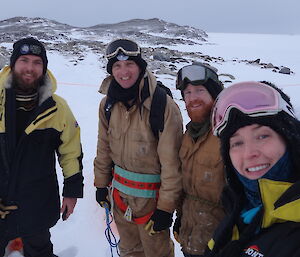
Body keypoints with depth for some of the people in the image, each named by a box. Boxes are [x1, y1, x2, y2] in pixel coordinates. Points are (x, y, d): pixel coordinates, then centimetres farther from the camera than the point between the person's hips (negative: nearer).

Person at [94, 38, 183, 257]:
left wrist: (166, 206, -16)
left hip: (151, 195, -5)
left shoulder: (164, 105, -21)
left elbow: (171, 161, -19)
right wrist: (101, 184, 13)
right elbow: (104, 148, 9)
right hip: (120, 192, 6)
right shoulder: (108, 104, -2)